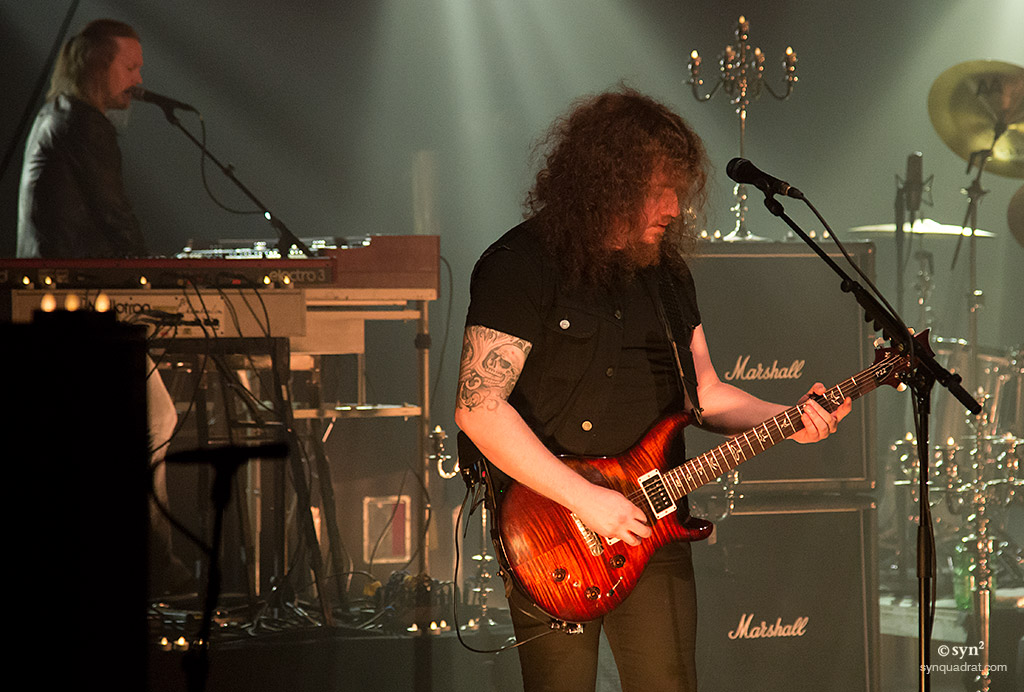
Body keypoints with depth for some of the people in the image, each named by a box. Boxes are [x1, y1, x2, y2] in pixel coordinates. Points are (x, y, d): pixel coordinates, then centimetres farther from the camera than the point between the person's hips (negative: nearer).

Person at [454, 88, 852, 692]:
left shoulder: (666, 270, 12)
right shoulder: (522, 266, -11)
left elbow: (703, 392, 19)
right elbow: (478, 408, -17)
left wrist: (787, 420, 1)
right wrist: (583, 497, -19)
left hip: (649, 525, 6)